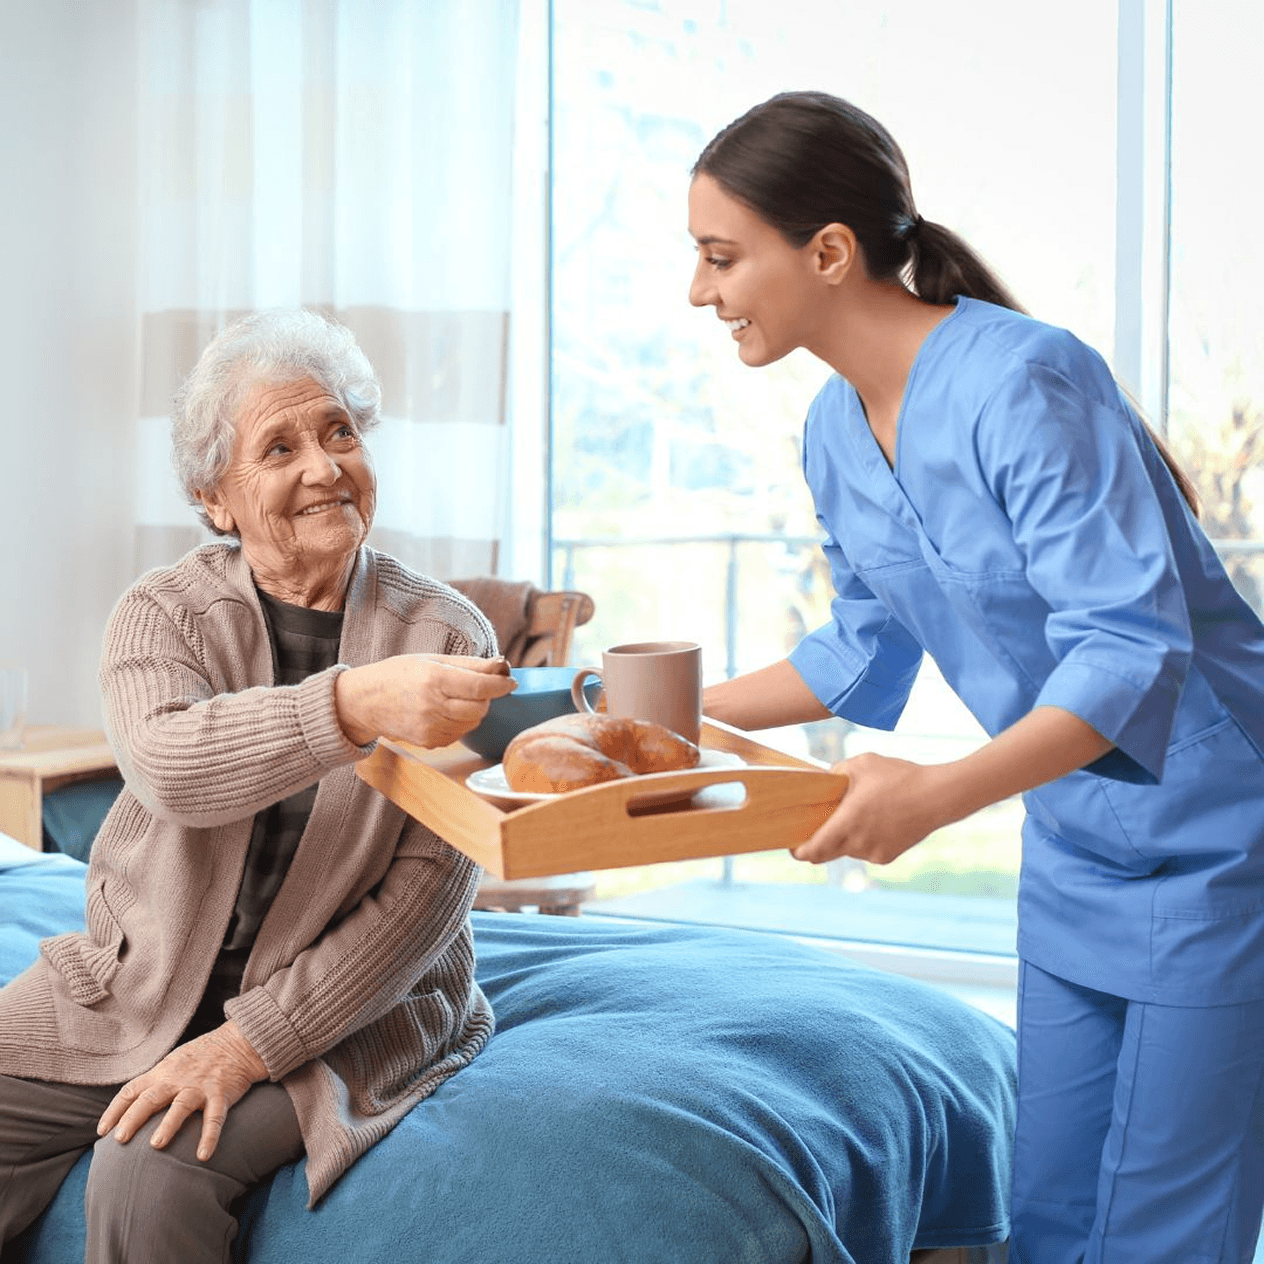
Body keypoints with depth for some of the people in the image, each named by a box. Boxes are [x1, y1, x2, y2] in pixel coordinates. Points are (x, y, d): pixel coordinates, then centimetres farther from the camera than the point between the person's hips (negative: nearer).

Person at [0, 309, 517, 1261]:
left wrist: (253, 1042, -17)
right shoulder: (164, 611, -1)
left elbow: (431, 888, -9)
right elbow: (172, 767, -24)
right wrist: (356, 706, -42)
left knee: (149, 1177, -26)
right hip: (134, 990, 3)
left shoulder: (446, 637, -5)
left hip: (341, 1007, -3)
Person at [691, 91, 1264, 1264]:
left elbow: (1133, 649, -30)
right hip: (1074, 856, 8)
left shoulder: (1023, 383, -25)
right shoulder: (835, 432, 1)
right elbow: (866, 650, 15)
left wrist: (938, 792, -42)